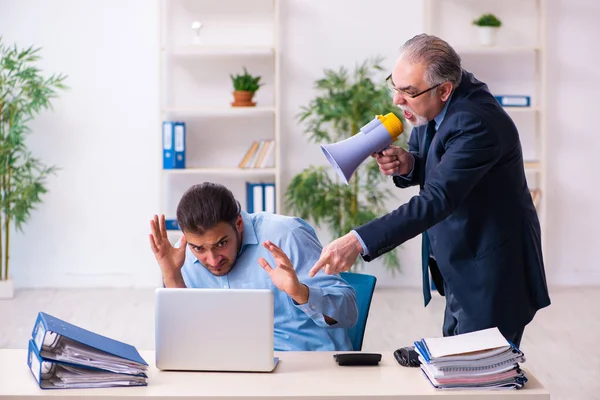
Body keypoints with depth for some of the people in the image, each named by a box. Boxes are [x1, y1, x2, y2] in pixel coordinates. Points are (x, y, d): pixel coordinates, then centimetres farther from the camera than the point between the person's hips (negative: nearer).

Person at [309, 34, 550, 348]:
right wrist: (406, 165, -14)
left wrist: (358, 241, -44)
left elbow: (437, 200, -36)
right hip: (461, 272, 9)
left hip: (491, 278, -9)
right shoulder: (432, 104, -2)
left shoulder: (477, 124, -29)